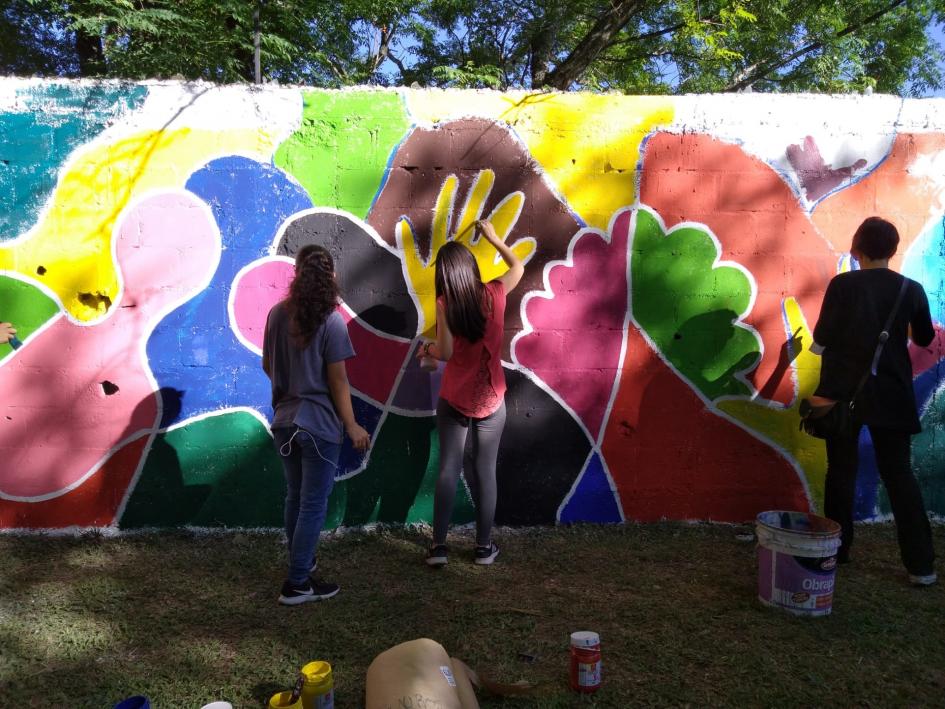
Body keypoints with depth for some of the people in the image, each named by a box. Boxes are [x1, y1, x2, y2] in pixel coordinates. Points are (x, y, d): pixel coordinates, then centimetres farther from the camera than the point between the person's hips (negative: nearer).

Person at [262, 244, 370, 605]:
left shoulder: (277, 314, 0)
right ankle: (297, 584, 12)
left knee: (295, 497, 21)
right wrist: (352, 427, -6)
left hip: (284, 421, 6)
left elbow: (267, 366, 9)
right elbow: (337, 380, -14)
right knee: (314, 504, 5)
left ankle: (301, 561, 38)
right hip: (319, 425, -6)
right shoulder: (331, 322, -15)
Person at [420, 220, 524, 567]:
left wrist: (426, 348, 6)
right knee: (485, 470, 9)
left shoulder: (445, 303, -12)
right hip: (491, 399, 2)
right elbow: (518, 267, 15)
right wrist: (493, 237, 24)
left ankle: (439, 546, 10)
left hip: (454, 400, -1)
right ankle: (484, 546, 17)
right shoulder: (494, 293, -5)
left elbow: (445, 351, -15)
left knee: (448, 470, 7)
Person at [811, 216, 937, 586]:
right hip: (891, 394, 2)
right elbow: (925, 338, 13)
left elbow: (822, 340, -8)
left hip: (844, 391, -2)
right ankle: (920, 563, 9)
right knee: (900, 474, 9)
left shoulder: (842, 284, -9)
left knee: (841, 471, 10)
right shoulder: (911, 289, 0)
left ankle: (836, 549, 17)